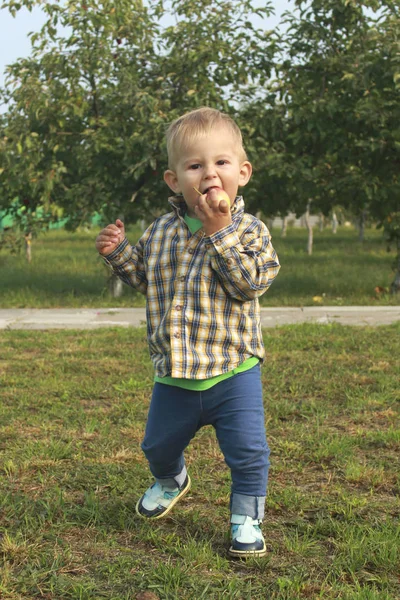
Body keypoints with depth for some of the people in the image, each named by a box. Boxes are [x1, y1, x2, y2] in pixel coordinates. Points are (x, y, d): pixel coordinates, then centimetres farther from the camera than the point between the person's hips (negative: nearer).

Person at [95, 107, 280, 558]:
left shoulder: (249, 231, -9)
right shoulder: (161, 232, 2)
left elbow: (250, 282, -24)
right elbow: (145, 278, 15)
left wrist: (220, 232, -26)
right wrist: (119, 252, -1)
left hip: (233, 371, -4)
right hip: (174, 374, 4)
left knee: (248, 451, -3)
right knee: (157, 446, 22)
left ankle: (246, 518, 21)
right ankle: (170, 481, 55)